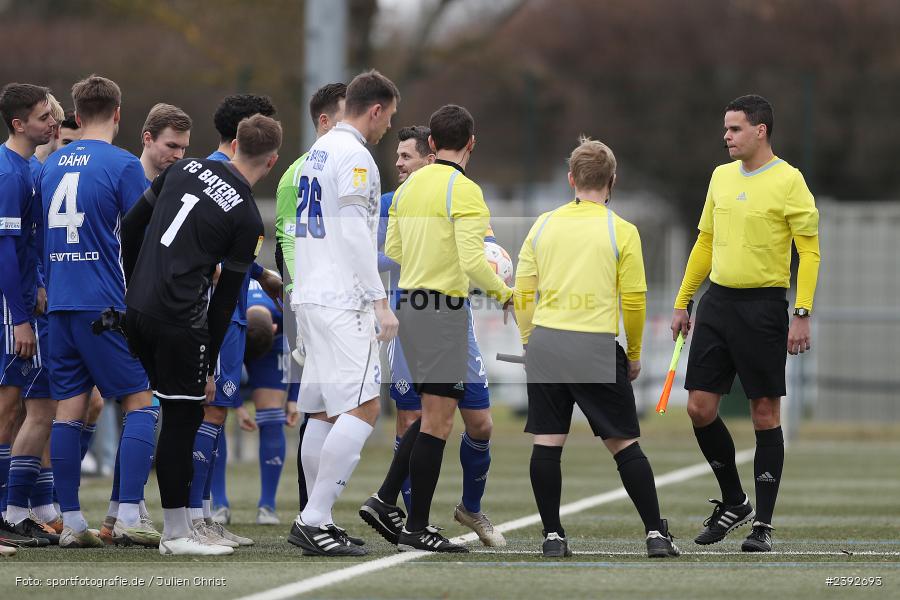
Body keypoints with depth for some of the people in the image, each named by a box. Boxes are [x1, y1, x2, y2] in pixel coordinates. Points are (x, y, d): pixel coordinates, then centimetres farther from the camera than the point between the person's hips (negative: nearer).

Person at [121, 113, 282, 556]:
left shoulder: (187, 168, 10)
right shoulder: (247, 217, -4)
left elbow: (131, 225, 13)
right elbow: (226, 298, 0)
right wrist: (210, 366, 7)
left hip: (137, 308, 7)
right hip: (180, 321, -6)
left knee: (179, 413, 15)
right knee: (183, 419, 1)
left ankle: (178, 523, 17)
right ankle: (175, 533, 3)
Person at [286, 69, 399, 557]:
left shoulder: (319, 151, 19)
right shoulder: (354, 156, -11)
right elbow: (355, 235, -17)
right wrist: (380, 303, -16)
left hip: (310, 297, 10)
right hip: (343, 301, -10)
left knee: (323, 413, 11)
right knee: (362, 409, -12)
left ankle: (318, 522, 11)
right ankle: (313, 520, -17)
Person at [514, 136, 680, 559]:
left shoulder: (544, 225, 8)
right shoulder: (621, 231, 0)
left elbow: (523, 293, 10)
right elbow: (634, 300, 0)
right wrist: (634, 354, 13)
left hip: (545, 344, 2)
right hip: (596, 346, -2)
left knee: (547, 442, 4)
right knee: (624, 444, 4)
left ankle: (552, 536, 4)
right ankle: (656, 535, 4)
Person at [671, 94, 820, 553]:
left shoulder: (788, 181, -8)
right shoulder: (721, 176, 11)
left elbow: (809, 251, -9)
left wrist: (802, 315, -16)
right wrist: (682, 303, 17)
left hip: (763, 306, -6)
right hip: (717, 303, 6)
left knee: (764, 413, -1)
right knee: (700, 408, 2)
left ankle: (763, 523, 5)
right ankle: (734, 502, 21)